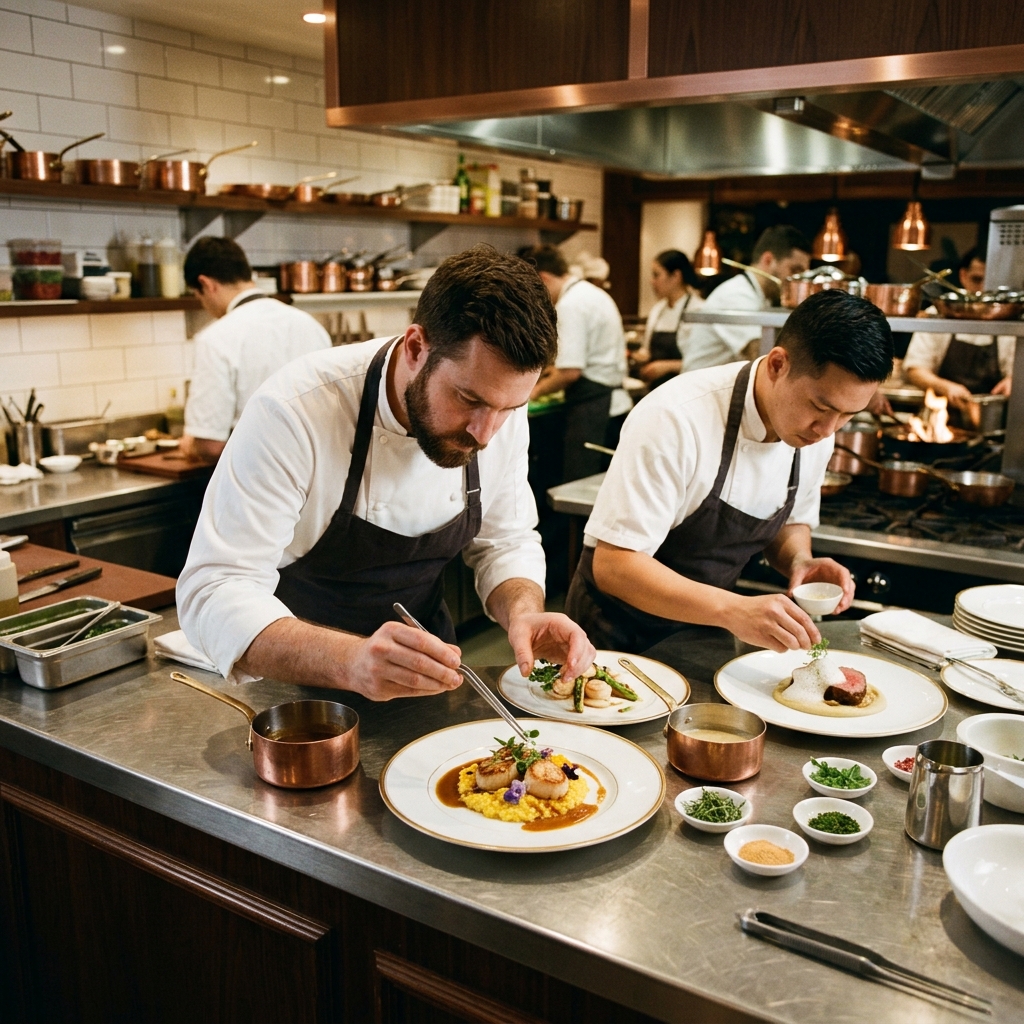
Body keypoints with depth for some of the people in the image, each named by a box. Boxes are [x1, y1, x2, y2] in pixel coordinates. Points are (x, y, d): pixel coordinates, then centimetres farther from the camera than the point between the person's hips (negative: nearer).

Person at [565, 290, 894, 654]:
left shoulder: (815, 430, -6)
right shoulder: (674, 419, -28)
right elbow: (613, 565, -28)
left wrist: (800, 561, -11)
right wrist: (732, 610, -39)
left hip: (706, 629, 5)